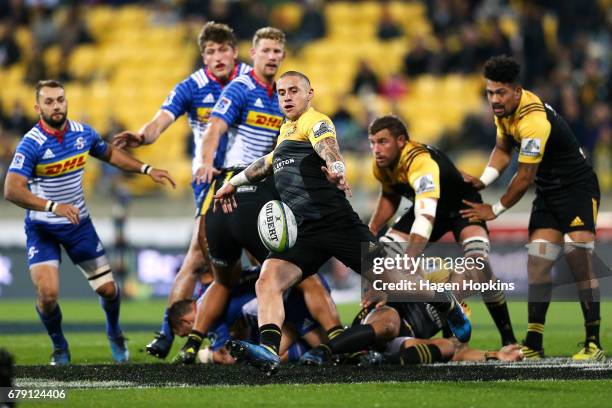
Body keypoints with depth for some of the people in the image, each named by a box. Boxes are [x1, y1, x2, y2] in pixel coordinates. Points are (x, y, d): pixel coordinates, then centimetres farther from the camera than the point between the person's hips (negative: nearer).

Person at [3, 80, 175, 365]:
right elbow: (12, 190, -31)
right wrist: (53, 207, -42)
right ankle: (59, 347, 11)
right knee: (48, 293, -18)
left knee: (108, 289, 3)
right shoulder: (32, 144, -22)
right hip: (42, 228, -4)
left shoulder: (83, 134, -4)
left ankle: (114, 333, 36)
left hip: (78, 224, 4)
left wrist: (146, 169, 9)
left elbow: (110, 154, 18)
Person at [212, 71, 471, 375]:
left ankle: (451, 308, 22)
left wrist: (337, 171, -46)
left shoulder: (315, 122, -1)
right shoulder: (286, 130, 25)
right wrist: (233, 183, 54)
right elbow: (268, 163, 46)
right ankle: (269, 351, -32)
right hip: (301, 232, 7)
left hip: (335, 221, -7)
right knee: (267, 282, -19)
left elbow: (329, 148, -24)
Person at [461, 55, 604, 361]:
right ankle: (533, 346, -1)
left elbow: (525, 178, -21)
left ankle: (593, 344, -14)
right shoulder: (505, 108, -1)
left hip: (577, 189, -9)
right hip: (548, 194, 9)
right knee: (537, 264, 0)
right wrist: (482, 181, -1)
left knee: (579, 263, -16)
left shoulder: (534, 121, -29)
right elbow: (503, 149, 16)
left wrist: (495, 210, -7)